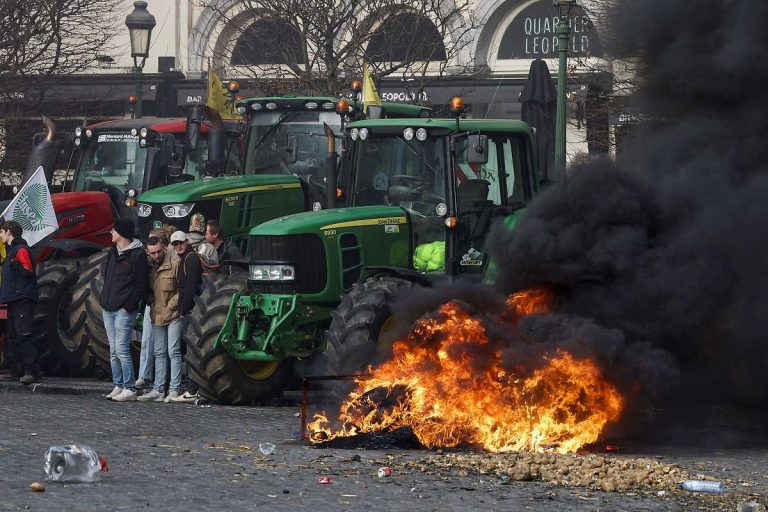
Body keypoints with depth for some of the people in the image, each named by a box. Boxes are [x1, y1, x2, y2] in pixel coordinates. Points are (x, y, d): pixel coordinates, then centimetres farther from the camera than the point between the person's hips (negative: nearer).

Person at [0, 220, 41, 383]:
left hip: (23, 299, -10)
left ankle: (32, 371, -22)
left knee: (23, 334, -17)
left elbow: (28, 272, -18)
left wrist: (17, 266, -29)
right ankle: (18, 370, 11)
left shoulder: (21, 249, -7)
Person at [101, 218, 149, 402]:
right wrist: (105, 300, 13)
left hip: (124, 310, -8)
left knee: (121, 349, -11)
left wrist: (128, 305, -15)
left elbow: (141, 285, -10)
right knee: (113, 350, 8)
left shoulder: (138, 255, -9)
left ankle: (129, 389, -8)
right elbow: (104, 271, 25)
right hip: (108, 309, 8)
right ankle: (118, 386, 13)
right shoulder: (112, 252, 15)